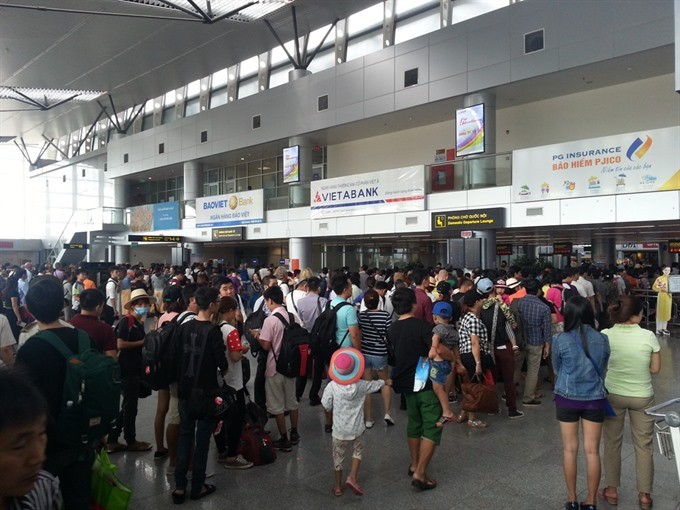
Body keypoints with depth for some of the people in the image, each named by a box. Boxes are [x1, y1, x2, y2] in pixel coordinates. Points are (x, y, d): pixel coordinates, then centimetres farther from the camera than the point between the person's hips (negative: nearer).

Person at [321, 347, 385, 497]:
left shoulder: (332, 386, -18)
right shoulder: (361, 385, -12)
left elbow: (326, 406, -8)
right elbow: (379, 384, 5)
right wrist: (384, 382, 27)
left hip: (339, 429, 0)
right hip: (357, 428, 1)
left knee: (338, 456, 17)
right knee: (358, 451, 25)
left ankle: (338, 486, 28)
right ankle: (352, 477, 10)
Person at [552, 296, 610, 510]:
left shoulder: (560, 339, -12)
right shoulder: (603, 340, -6)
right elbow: (603, 369, 9)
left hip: (567, 398, -1)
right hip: (594, 399, 2)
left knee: (570, 449, 10)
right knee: (592, 451, 9)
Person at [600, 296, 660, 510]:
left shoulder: (605, 336, -14)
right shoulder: (648, 336, -15)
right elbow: (655, 369, -5)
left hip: (613, 395, 1)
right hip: (642, 397, 0)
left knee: (612, 443, 16)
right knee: (644, 446, 15)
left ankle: (612, 491, 27)